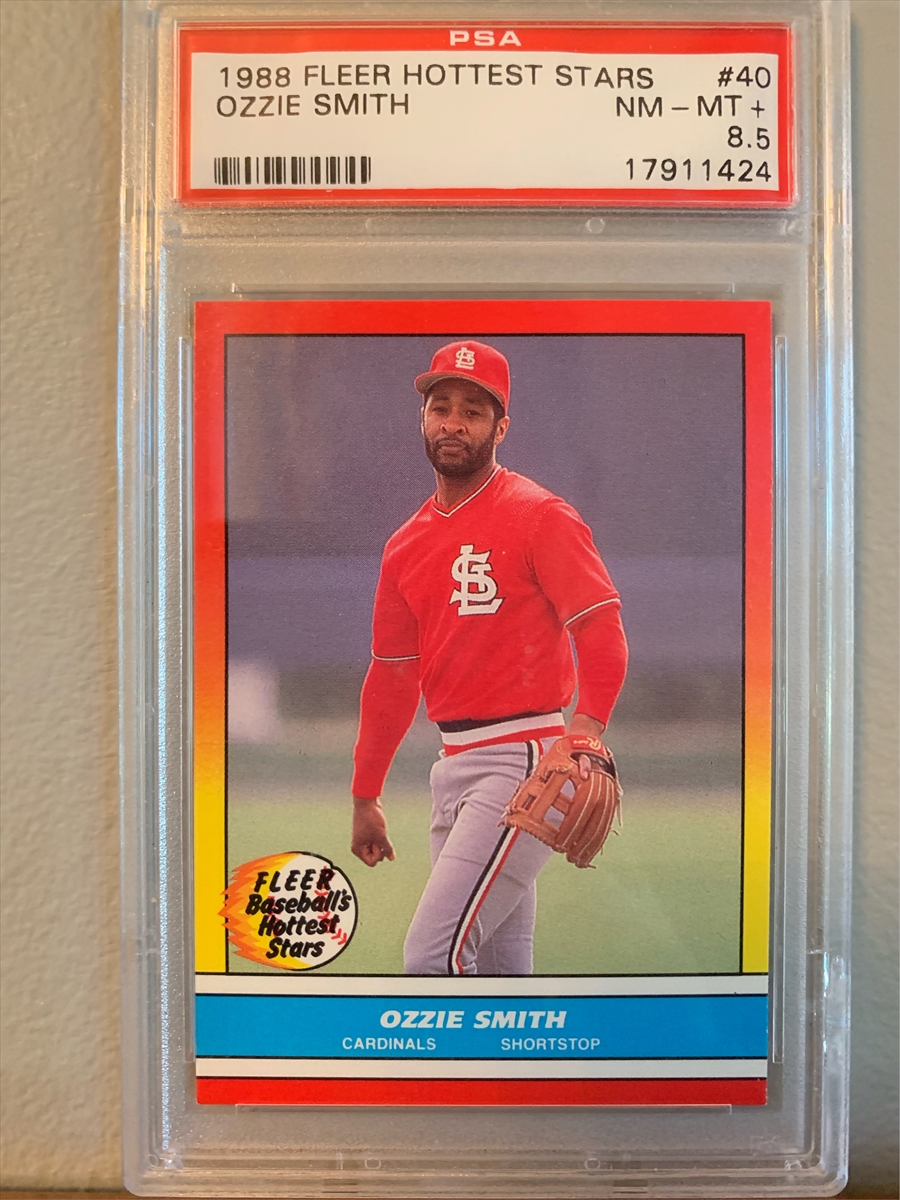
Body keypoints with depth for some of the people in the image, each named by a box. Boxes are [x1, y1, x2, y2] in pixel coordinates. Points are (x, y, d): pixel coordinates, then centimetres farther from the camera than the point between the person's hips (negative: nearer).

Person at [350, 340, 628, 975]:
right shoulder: (407, 544, 14)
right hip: (453, 767, 7)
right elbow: (393, 676, 18)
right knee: (500, 968, 12)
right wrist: (366, 796, 18)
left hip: (524, 758, -7)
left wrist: (588, 726, -32)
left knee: (434, 955, -14)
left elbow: (602, 630, -15)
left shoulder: (540, 515, -6)